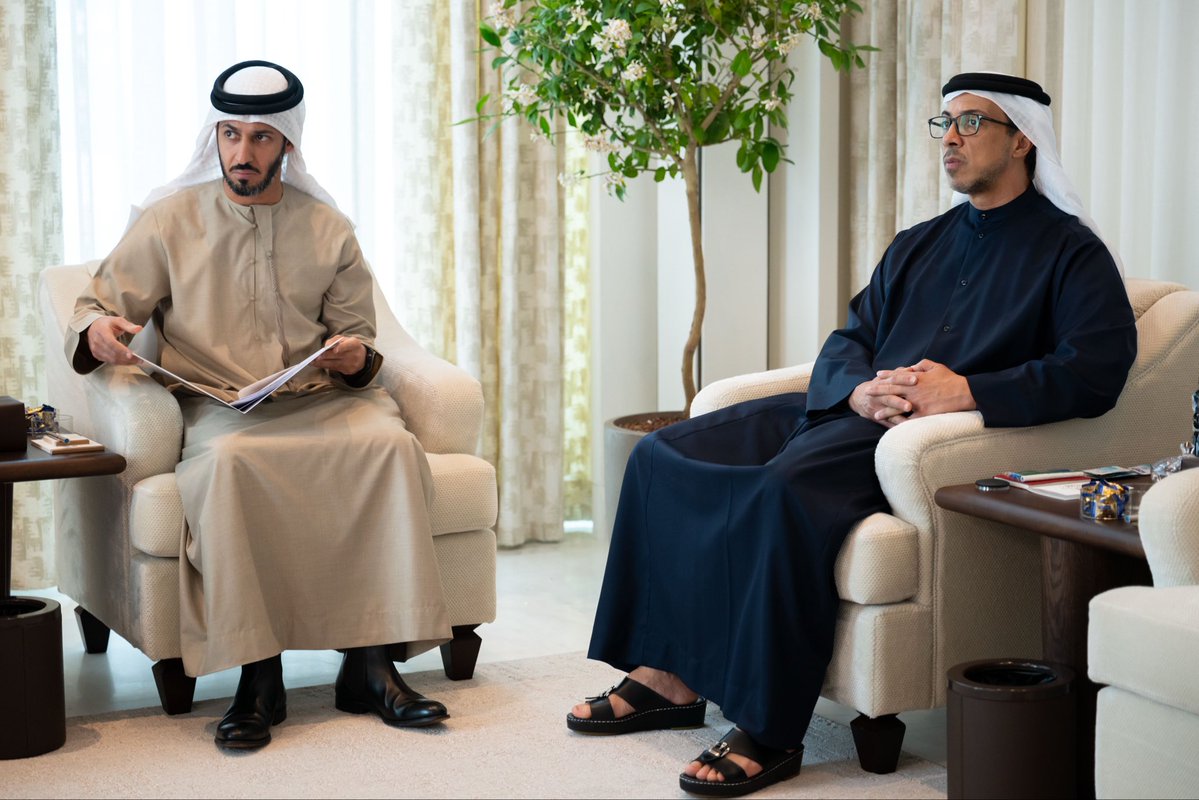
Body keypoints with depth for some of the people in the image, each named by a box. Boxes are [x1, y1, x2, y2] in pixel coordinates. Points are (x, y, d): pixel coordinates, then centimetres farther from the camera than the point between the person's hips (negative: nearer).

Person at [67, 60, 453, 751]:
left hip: (319, 400, 2)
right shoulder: (170, 220, 11)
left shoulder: (328, 228, 16)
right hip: (217, 403, -2)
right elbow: (97, 305, 11)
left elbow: (355, 343, 19)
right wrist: (98, 331, -14)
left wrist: (356, 358, -6)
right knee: (229, 460, -38)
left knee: (392, 443, -30)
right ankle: (258, 676, -32)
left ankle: (371, 665, -28)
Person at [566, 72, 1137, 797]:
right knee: (662, 456, -5)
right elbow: (846, 343, 20)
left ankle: (770, 734, -31)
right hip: (854, 413, 8)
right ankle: (671, 677, -7)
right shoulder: (918, 245, 26)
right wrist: (860, 388, -5)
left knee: (786, 489, -36)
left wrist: (967, 392, -21)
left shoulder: (1071, 252, 4)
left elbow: (1097, 371, -12)